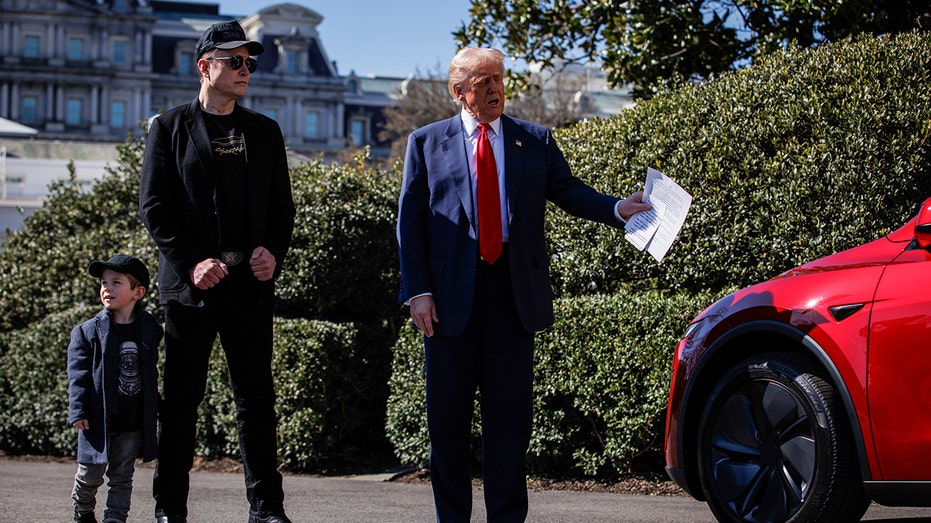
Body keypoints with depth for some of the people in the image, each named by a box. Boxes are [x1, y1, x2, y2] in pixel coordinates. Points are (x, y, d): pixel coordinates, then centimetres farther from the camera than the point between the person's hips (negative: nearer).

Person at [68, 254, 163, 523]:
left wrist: (157, 406, 15)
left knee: (122, 475, 7)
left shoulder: (151, 329, 3)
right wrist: (78, 411, -11)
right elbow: (78, 374, -5)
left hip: (134, 421, 2)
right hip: (98, 419, -1)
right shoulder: (87, 331, -4)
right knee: (91, 473, 6)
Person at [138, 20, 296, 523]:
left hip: (251, 282, 3)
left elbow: (282, 206, 15)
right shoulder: (171, 126, 3)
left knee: (256, 396, 3)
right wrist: (192, 262, -13)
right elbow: (154, 207, -2)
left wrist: (273, 253, -4)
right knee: (182, 397, 2)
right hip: (190, 283, -3)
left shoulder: (264, 130, 14)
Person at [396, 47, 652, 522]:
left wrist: (617, 209, -16)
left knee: (510, 414, 3)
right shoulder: (427, 142, 7)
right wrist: (418, 291, -6)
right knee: (447, 416, 5)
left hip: (513, 292, 1)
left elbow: (569, 192, 4)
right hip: (450, 295, -1)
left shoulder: (535, 141, 11)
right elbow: (410, 221, 3)